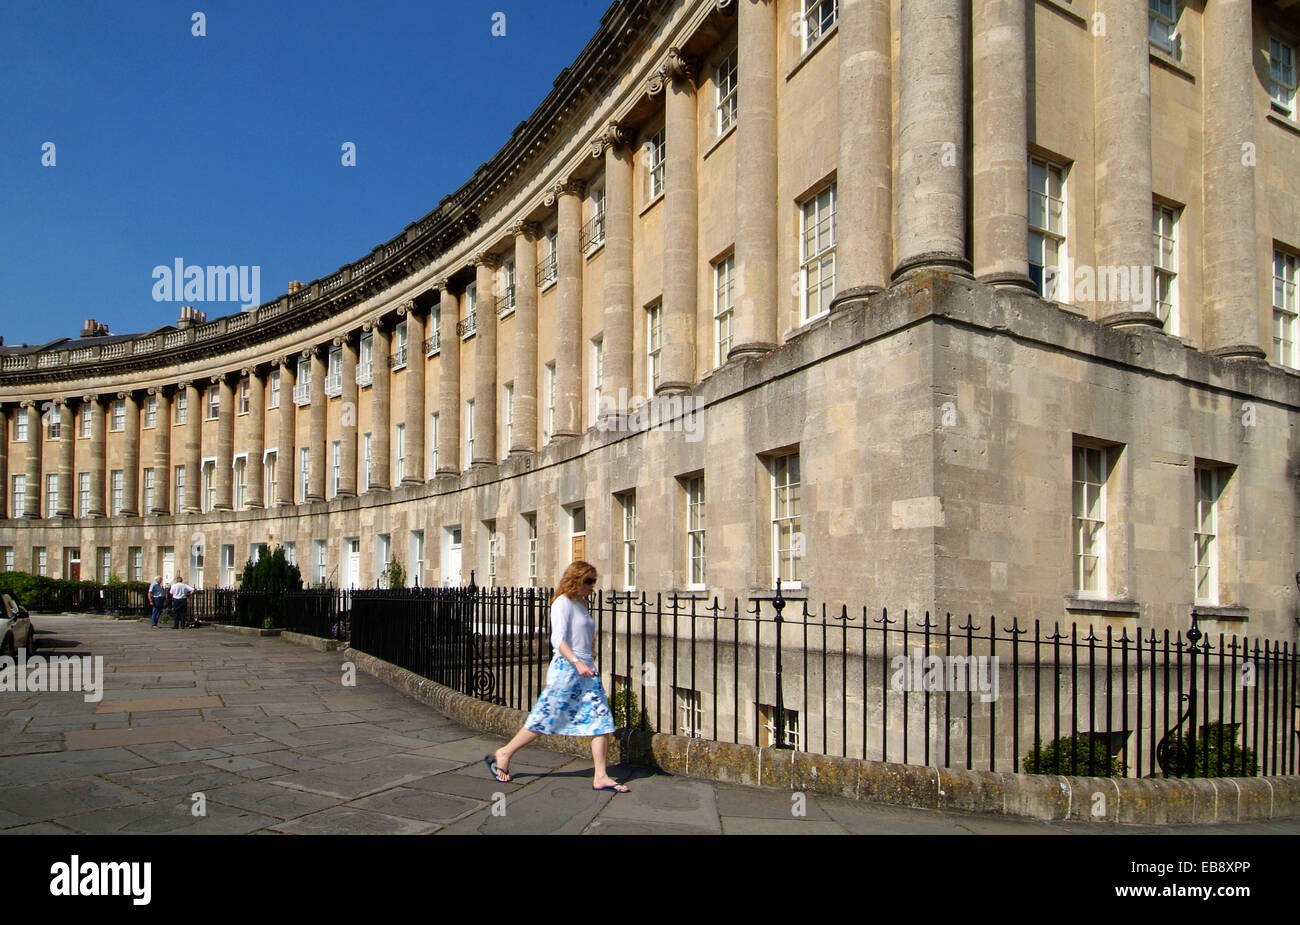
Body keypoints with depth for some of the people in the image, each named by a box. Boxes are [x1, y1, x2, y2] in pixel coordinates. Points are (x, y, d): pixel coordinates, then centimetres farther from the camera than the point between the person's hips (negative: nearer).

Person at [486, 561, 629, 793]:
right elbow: (557, 639, -17)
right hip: (566, 668, -8)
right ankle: (503, 754, 16)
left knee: (602, 721, 0)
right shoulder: (563, 602, -8)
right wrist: (577, 662, -26)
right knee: (545, 719, -1)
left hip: (587, 670, 8)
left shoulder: (581, 604, 17)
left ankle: (600, 777, 3)